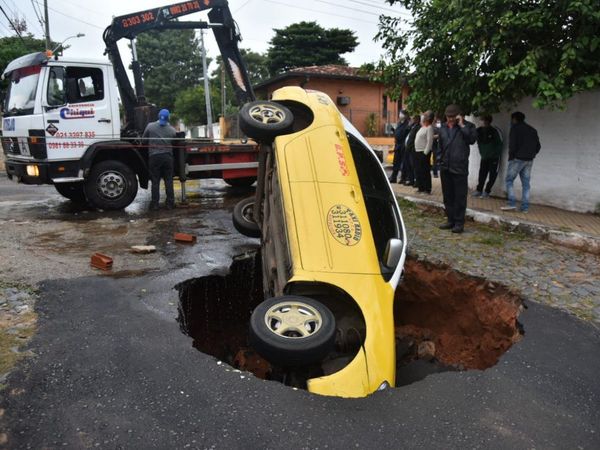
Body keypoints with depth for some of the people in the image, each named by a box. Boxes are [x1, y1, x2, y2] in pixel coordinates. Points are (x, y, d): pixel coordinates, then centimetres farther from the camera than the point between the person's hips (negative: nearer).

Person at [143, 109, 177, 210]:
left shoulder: (150, 126, -2)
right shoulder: (172, 130, 1)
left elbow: (143, 140, 3)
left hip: (154, 156, 0)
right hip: (167, 156, 1)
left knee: (155, 181, 4)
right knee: (169, 181, 7)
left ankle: (155, 204, 5)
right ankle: (170, 203, 7)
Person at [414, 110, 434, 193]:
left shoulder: (429, 128, -13)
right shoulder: (422, 127, 14)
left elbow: (429, 141, -19)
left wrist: (425, 152, -21)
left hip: (423, 153, -9)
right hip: (417, 152, 9)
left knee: (425, 171, -5)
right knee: (418, 171, 13)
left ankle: (427, 189, 0)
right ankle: (421, 187, 22)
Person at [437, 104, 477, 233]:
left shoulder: (467, 126, -1)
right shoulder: (443, 128, 13)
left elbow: (472, 139, -19)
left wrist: (462, 125, -16)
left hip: (460, 168, -5)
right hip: (445, 168, 6)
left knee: (460, 197, -2)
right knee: (447, 196, 12)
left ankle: (459, 222, 5)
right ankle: (451, 220, 23)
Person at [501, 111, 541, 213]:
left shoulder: (515, 128, -3)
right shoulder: (532, 130, 18)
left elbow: (512, 144, -13)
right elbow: (538, 146, 16)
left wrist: (511, 157, -4)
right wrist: (531, 155, 17)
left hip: (517, 158, -6)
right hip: (529, 161, 6)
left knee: (509, 180, 0)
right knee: (526, 183, 6)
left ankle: (511, 203, -10)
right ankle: (525, 207, 5)